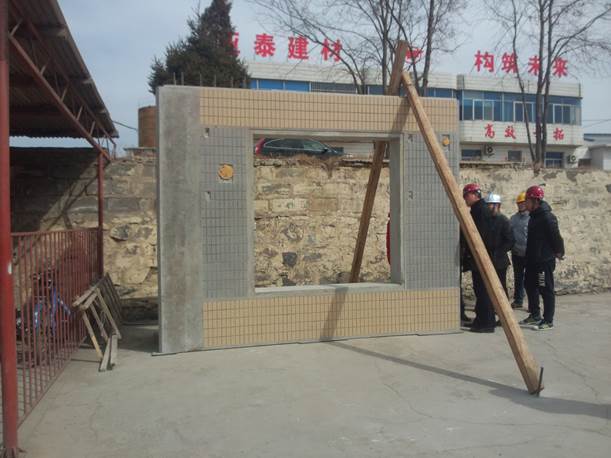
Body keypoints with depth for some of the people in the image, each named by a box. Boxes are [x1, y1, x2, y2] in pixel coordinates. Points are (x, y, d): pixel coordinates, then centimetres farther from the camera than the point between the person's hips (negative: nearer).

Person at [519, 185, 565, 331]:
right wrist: (528, 255, 16)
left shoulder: (547, 217, -18)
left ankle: (548, 321, 5)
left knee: (546, 290, -2)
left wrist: (559, 252, -6)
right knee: (531, 287, 17)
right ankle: (535, 315, 30)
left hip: (545, 260, -10)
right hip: (532, 260, 10)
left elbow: (556, 237, -18)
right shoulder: (534, 216, 12)